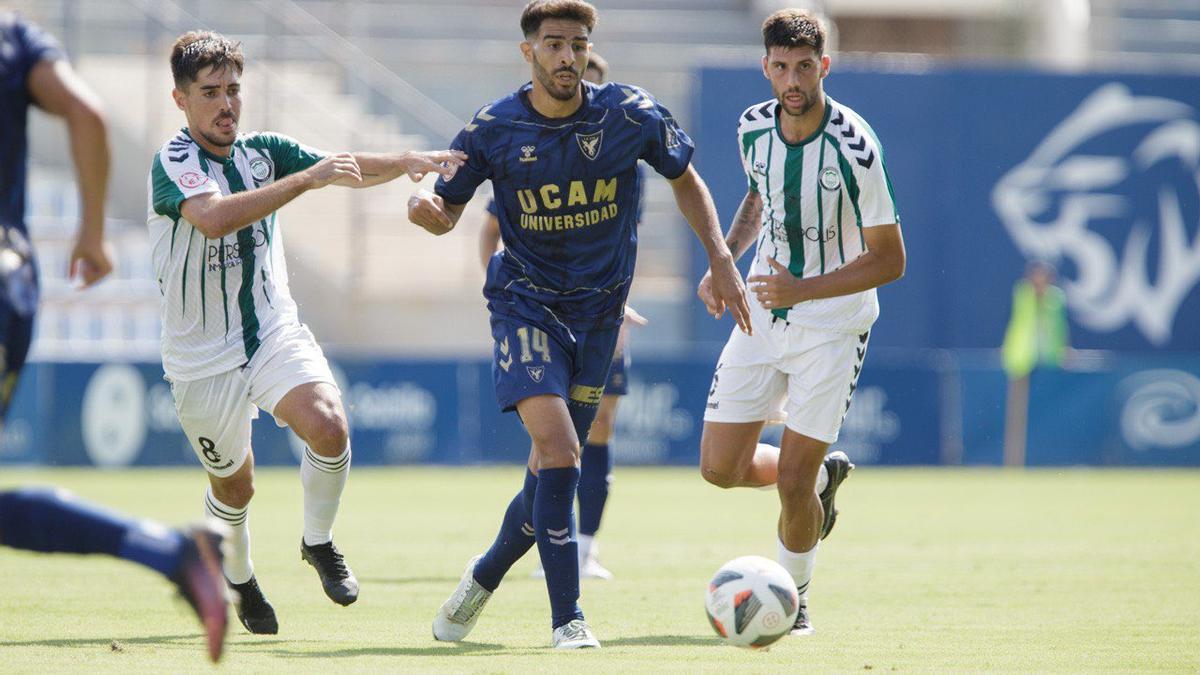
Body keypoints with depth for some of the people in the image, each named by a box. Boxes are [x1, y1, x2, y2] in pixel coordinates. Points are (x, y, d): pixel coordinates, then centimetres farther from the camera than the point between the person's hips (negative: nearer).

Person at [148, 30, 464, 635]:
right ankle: (239, 580, 40)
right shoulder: (173, 161, -15)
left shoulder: (262, 152, 3)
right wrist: (307, 178, -39)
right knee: (234, 485, 9)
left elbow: (351, 168, -2)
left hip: (276, 335, 3)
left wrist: (407, 161, -24)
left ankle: (318, 542, 1)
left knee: (328, 426, -24)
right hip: (201, 357, -3)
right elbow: (213, 218, -35)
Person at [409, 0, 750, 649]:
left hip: (599, 312, 3)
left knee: (551, 468, 6)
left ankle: (485, 575, 33)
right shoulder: (492, 130, -10)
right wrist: (426, 208, -24)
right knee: (558, 453, -20)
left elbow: (685, 180, 8)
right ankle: (567, 619, -14)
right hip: (526, 304, -3)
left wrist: (721, 262, 1)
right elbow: (449, 211, 1)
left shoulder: (631, 114, -8)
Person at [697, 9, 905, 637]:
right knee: (721, 467, 2)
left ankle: (793, 599, 18)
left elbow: (888, 260, -18)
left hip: (832, 325, -5)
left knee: (791, 483, -8)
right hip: (763, 314, 5)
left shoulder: (853, 147, -22)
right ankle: (823, 474, 31)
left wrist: (803, 290, -27)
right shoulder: (753, 127, -4)